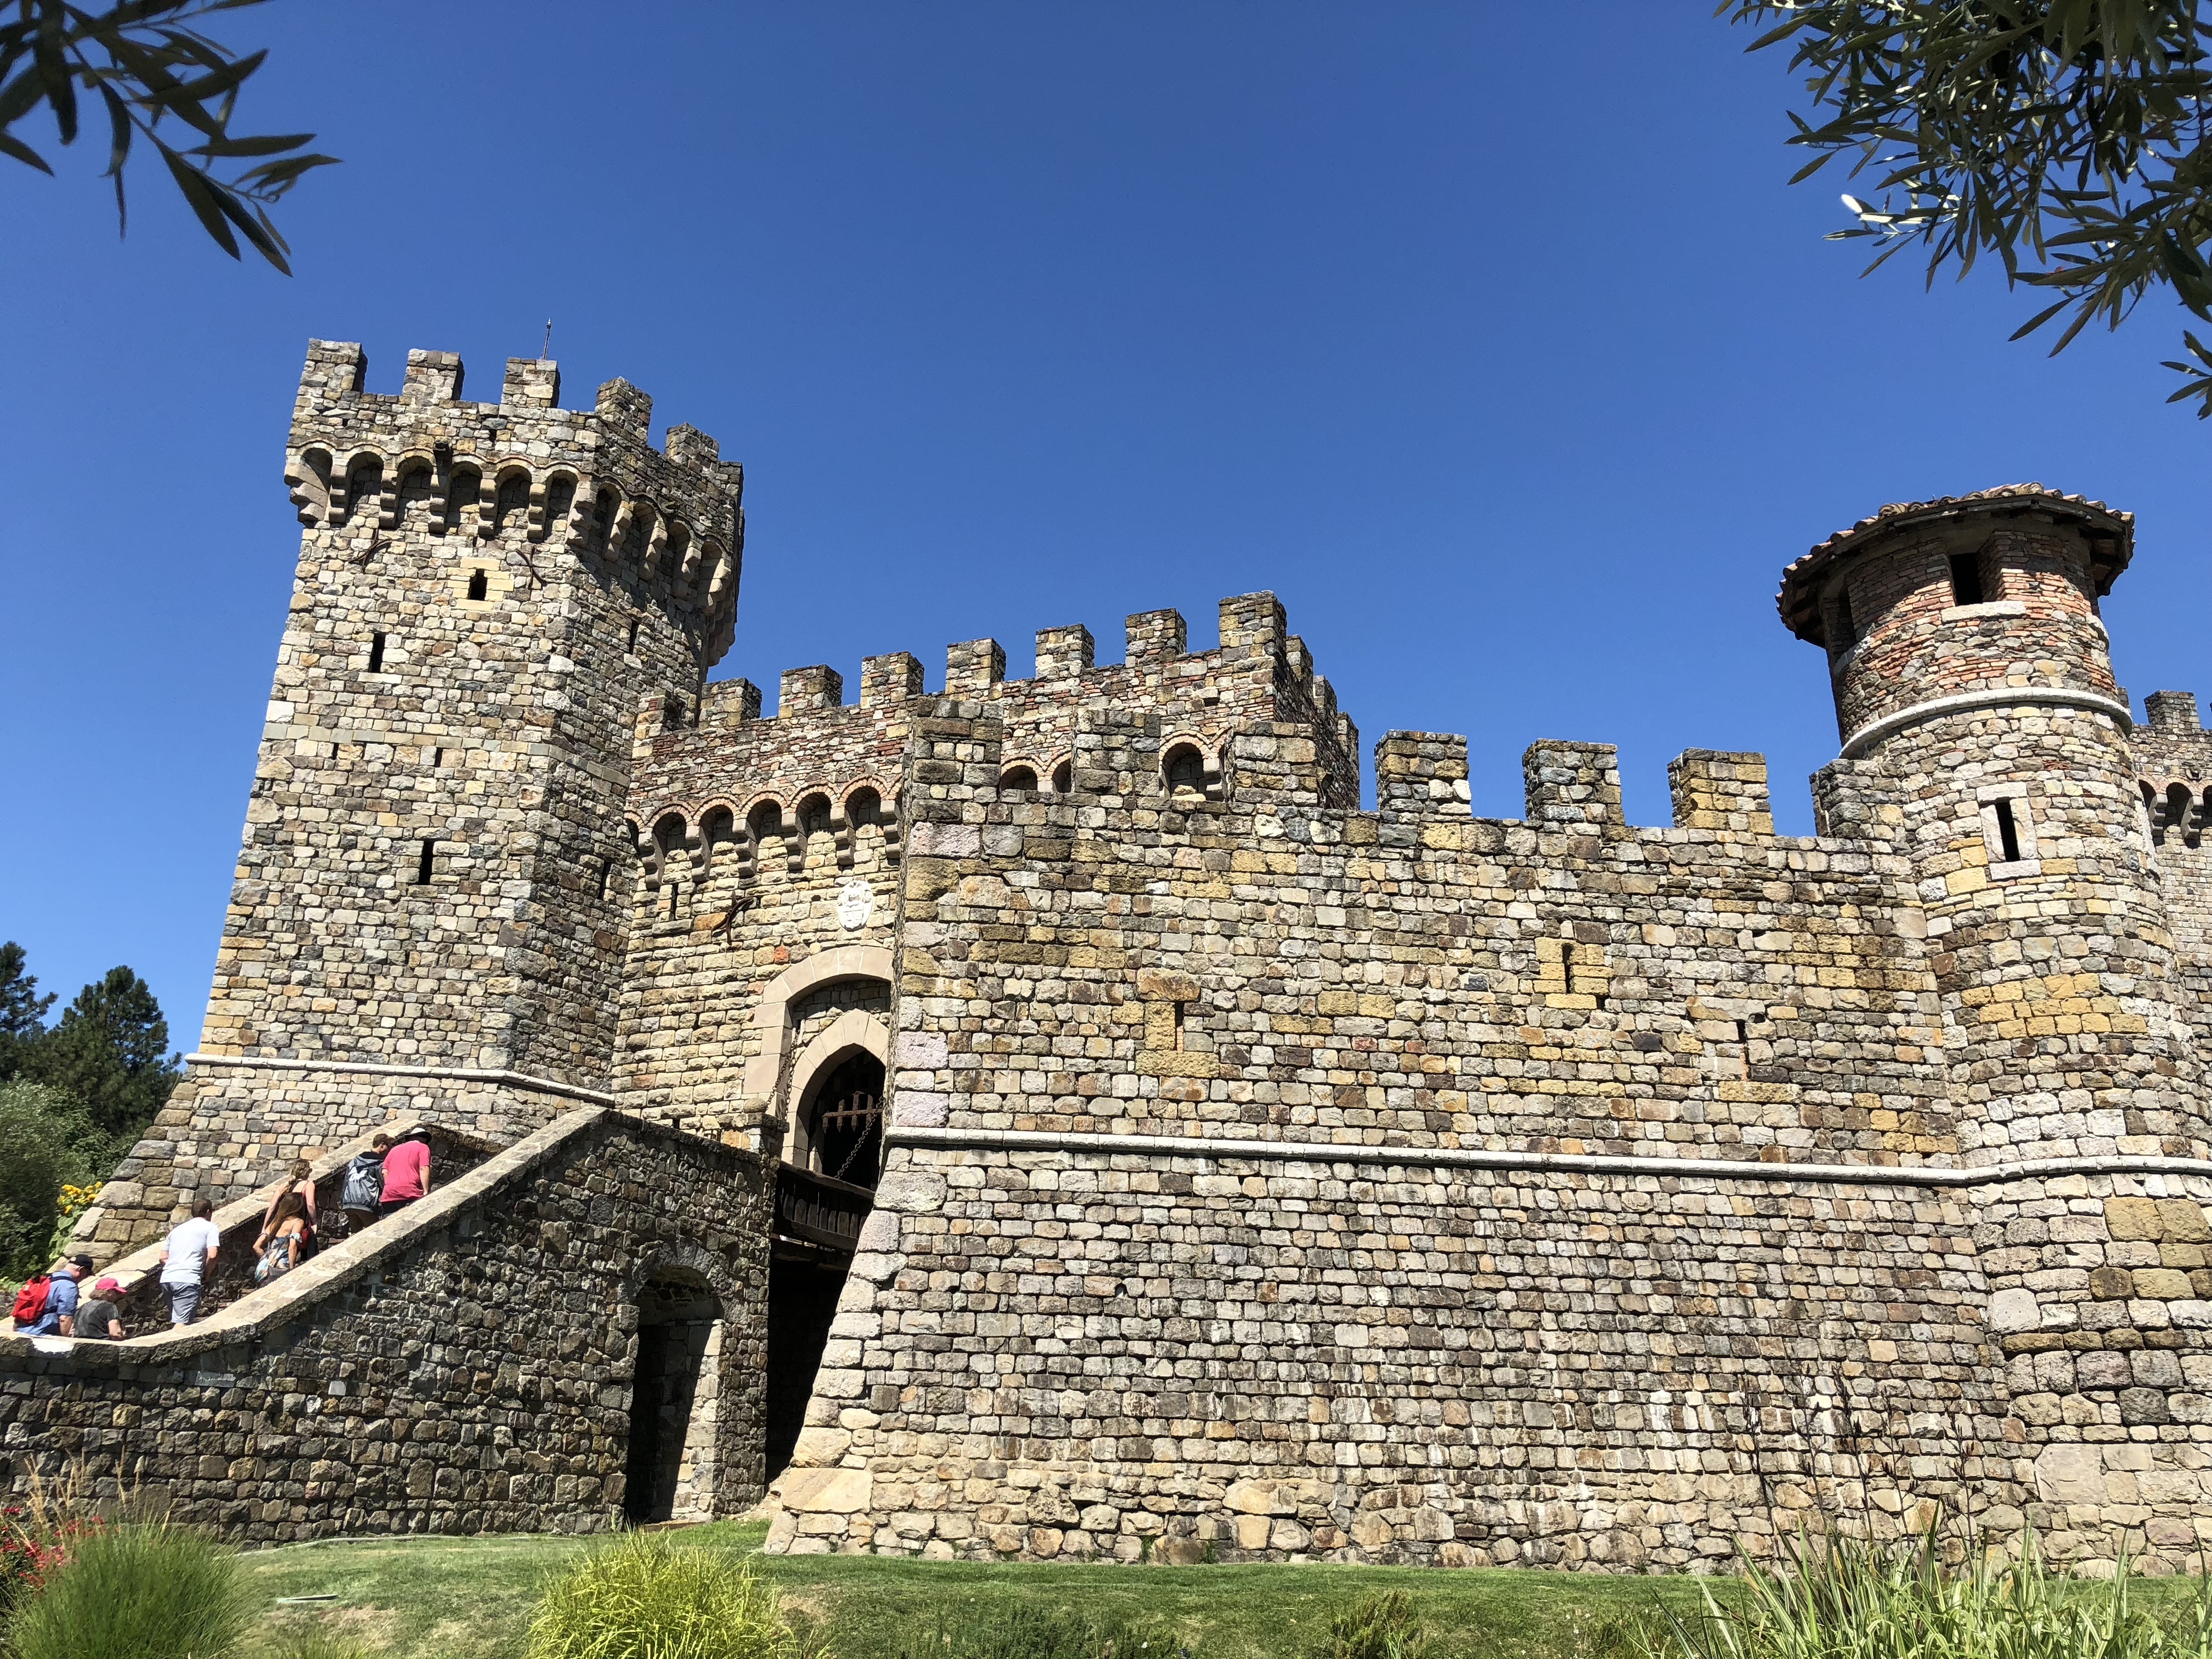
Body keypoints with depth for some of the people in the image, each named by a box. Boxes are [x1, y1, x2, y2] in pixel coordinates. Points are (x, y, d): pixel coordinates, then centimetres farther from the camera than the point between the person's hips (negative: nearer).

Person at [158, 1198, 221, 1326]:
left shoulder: (178, 1228, 25)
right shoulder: (210, 1227, 6)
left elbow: (163, 1258, 21)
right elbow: (212, 1255, -8)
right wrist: (206, 1274, 7)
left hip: (166, 1278, 7)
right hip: (187, 1280, -7)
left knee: (176, 1320, 18)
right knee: (182, 1323, -13)